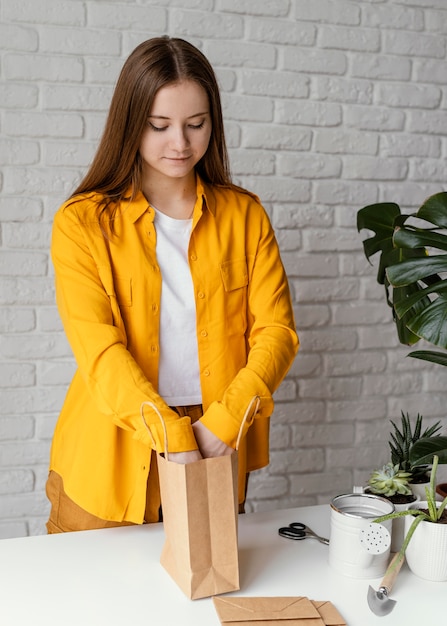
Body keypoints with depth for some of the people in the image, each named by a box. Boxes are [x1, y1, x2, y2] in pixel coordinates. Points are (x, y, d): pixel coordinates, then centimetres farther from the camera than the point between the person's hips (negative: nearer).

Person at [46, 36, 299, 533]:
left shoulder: (244, 215, 3)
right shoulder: (82, 222, -5)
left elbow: (277, 332, -4)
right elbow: (98, 349, -14)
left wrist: (223, 422, -19)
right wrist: (172, 436, -26)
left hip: (218, 456, 2)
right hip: (109, 466, -1)